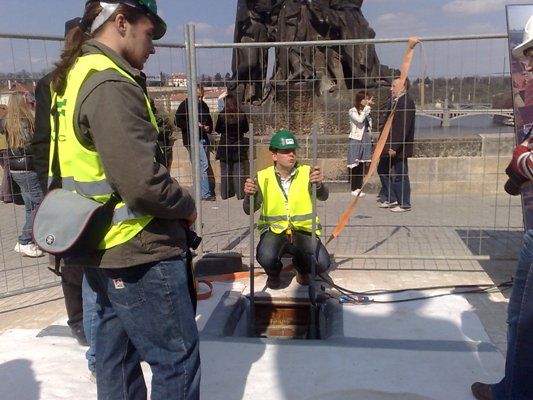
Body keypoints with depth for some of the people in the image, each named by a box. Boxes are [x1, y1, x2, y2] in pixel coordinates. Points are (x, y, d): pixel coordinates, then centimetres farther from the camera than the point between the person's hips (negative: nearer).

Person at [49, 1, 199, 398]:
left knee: (117, 353, 21)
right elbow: (143, 182, -28)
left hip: (103, 250, 10)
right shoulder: (110, 86, -19)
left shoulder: (70, 80, 11)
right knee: (178, 358, 4)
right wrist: (187, 206, -8)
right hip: (140, 253, -10)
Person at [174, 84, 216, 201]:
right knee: (203, 165, -11)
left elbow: (209, 120, 25)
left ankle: (208, 191, 20)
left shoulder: (203, 105, 14)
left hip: (203, 138, 7)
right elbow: (177, 121, -9)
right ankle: (205, 194, -5)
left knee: (205, 166, 10)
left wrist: (209, 128, 3)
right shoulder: (185, 105, -6)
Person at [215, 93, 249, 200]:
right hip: (238, 146, 1)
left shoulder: (222, 115, -11)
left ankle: (225, 194, 13)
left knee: (225, 171, 8)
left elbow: (217, 130, 0)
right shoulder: (242, 115, -7)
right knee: (238, 171, 6)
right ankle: (240, 194, 6)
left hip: (225, 146, -1)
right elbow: (246, 129, 6)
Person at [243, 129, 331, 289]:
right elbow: (250, 210, -10)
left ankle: (302, 269, 18)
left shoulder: (307, 173, -5)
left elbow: (323, 197, -21)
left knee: (322, 264, -22)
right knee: (266, 258, -31)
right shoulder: (263, 177, -5)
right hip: (274, 231, 0)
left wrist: (319, 184, -44)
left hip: (303, 231, 1)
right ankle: (274, 274, 11)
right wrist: (249, 195, -32)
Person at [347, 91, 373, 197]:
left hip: (366, 140, 6)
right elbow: (360, 120, -22)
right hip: (356, 140, -6)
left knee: (363, 165, 4)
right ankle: (354, 188, 1)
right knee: (355, 165, -5)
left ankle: (359, 188, 9)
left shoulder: (367, 112, 16)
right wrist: (367, 106, -18)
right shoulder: (352, 111, -3)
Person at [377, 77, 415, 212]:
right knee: (382, 169, 16)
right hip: (390, 146, 10)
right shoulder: (396, 101, 14)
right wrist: (385, 144, 15)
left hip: (398, 147, -10)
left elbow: (403, 127, -23)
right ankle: (390, 199, 26)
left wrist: (394, 147, -24)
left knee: (400, 175, 0)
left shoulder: (406, 102, -17)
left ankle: (404, 204, 13)